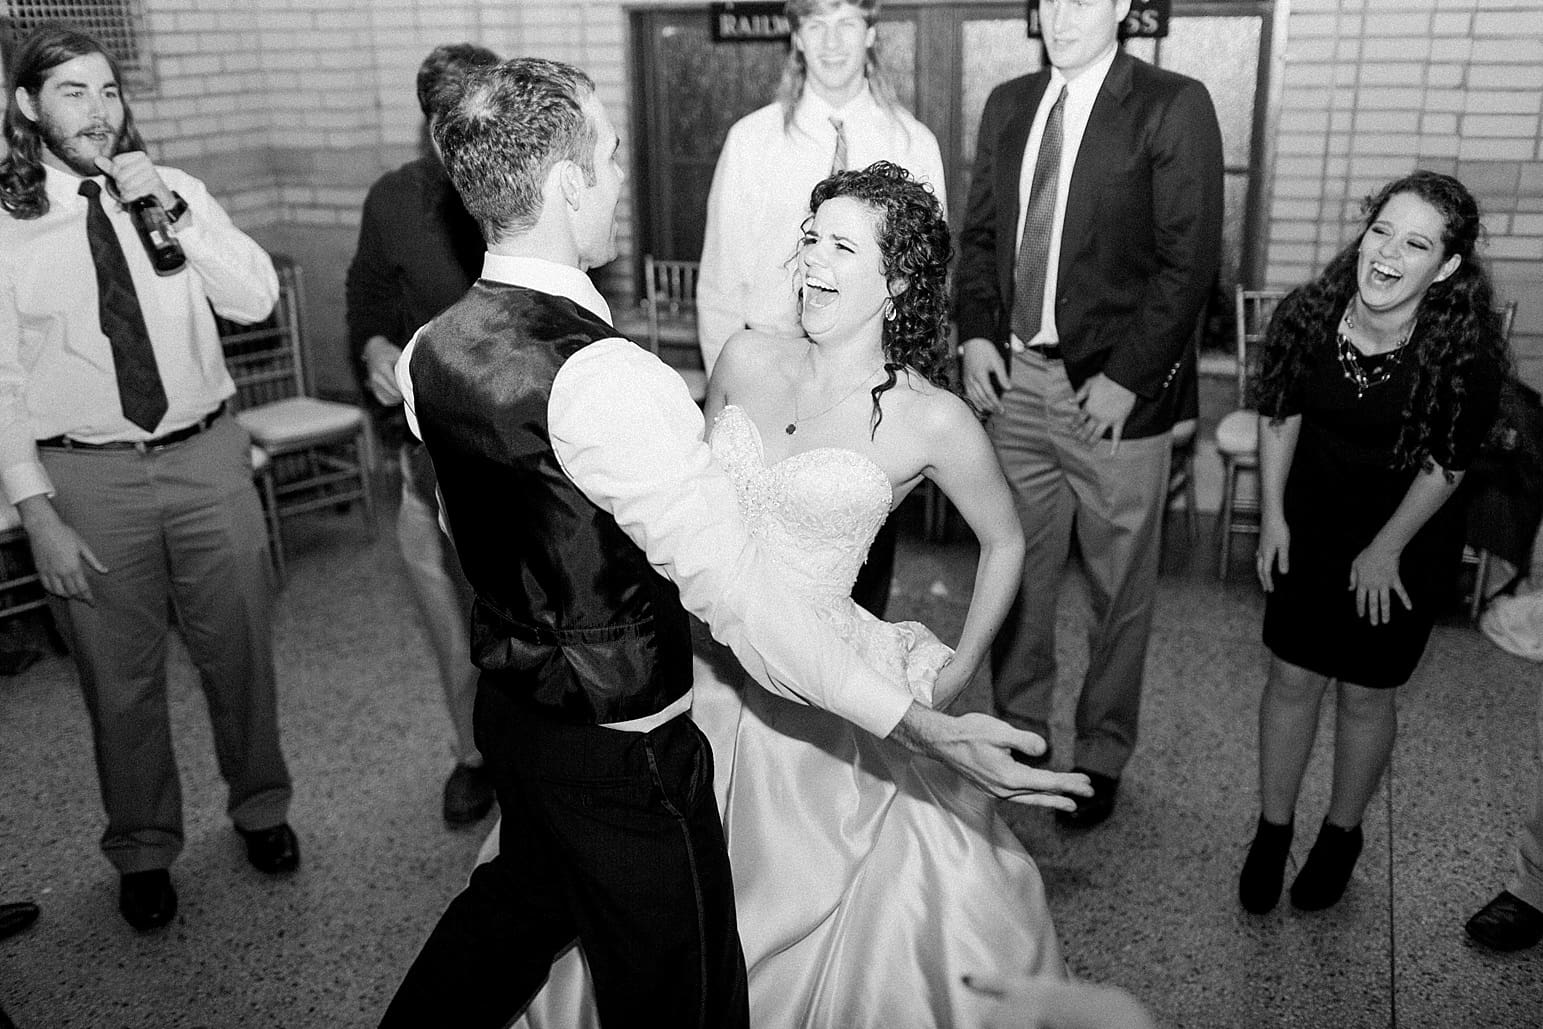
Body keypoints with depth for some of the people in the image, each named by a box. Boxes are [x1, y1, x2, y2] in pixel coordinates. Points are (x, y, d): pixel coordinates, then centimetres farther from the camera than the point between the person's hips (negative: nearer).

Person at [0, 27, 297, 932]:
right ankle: (144, 851, 33)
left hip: (207, 457, 2)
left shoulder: (176, 193, 3)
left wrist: (172, 208, -19)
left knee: (241, 651, 13)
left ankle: (261, 808, 38)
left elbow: (257, 299, -8)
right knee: (122, 678, 11)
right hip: (89, 478, -1)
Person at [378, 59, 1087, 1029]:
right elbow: (734, 590, -30)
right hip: (620, 748, -8)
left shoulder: (430, 350, -3)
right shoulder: (606, 377, -29)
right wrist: (925, 727, -27)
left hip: (507, 699, 8)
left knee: (526, 892, 33)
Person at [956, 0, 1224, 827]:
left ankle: (1102, 753, 27)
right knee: (1015, 572, 13)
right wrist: (975, 334, 1)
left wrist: (1126, 377, -15)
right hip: (1015, 379, 4)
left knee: (1119, 586, 8)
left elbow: (1189, 259, -10)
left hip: (1114, 390, -4)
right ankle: (1018, 733, 32)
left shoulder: (1175, 106, -6)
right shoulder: (1008, 104, 11)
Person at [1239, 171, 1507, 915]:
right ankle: (1272, 832, 28)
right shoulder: (1307, 315, -17)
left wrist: (1386, 549, -6)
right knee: (1291, 680, 10)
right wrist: (1273, 515, -1)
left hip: (1404, 548, -2)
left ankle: (1342, 834, 35)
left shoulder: (1465, 356, -25)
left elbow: (1444, 468, -13)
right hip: (1308, 530, 3)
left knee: (1366, 695, 11)